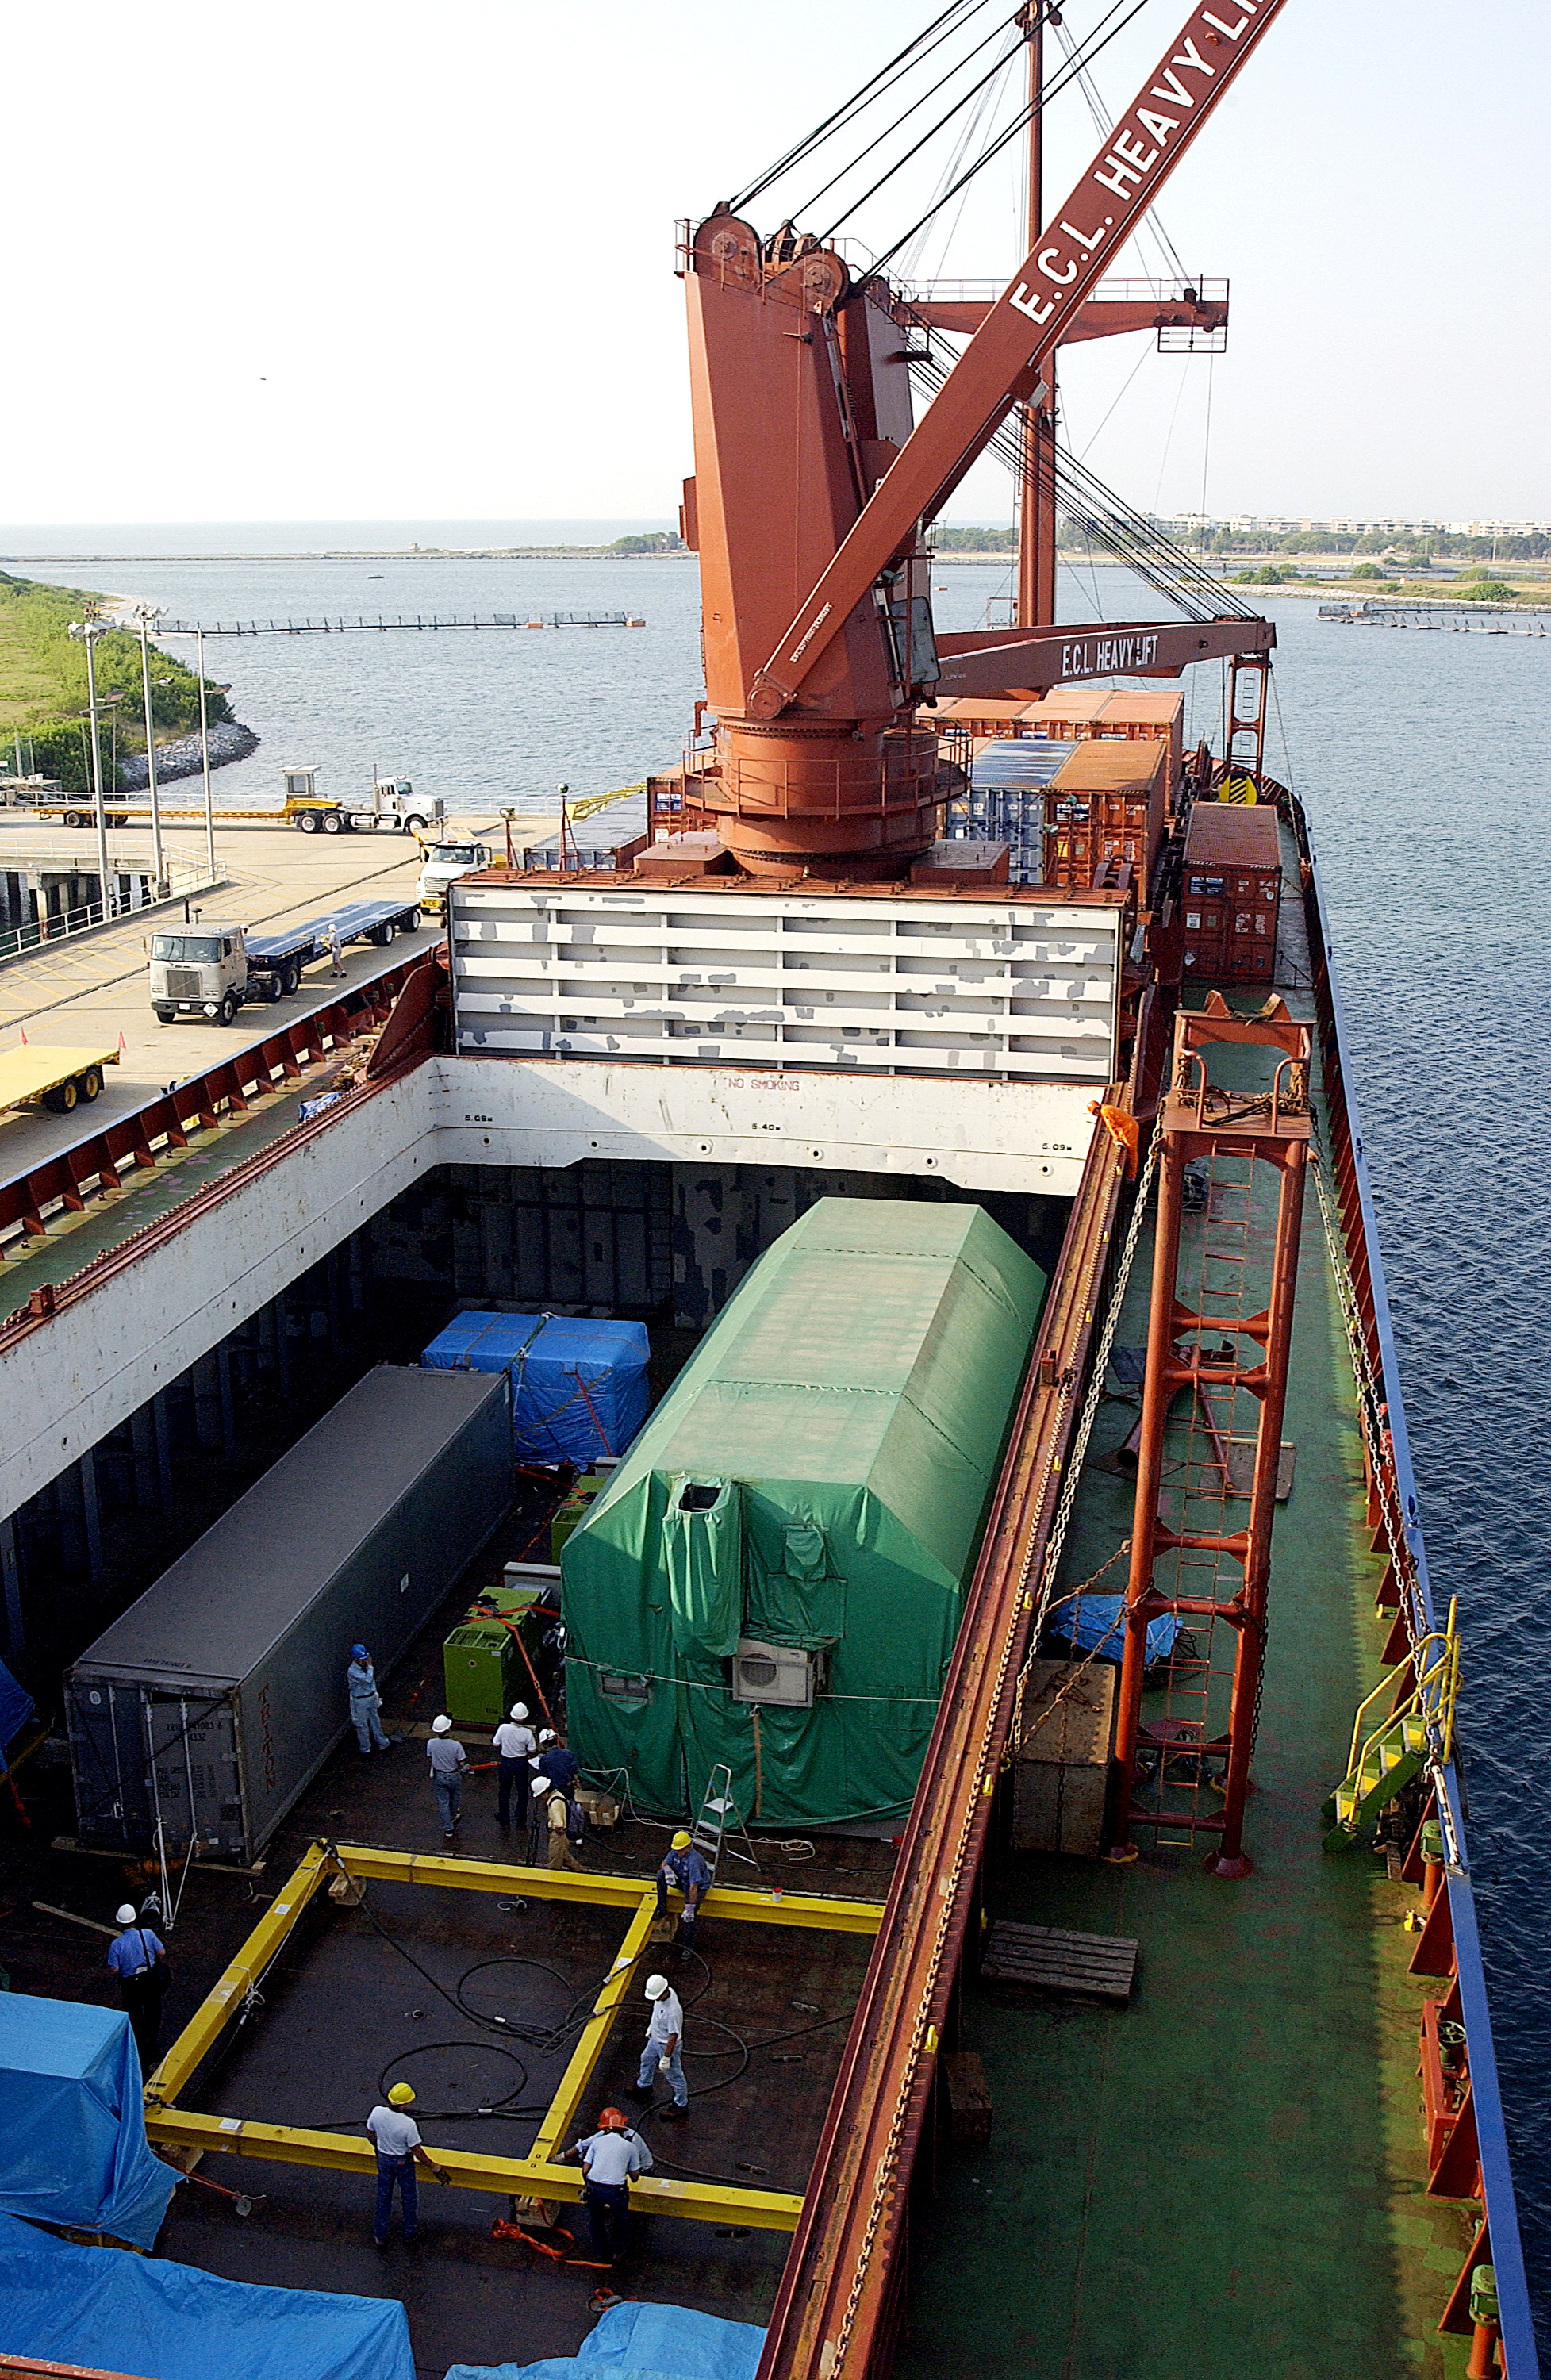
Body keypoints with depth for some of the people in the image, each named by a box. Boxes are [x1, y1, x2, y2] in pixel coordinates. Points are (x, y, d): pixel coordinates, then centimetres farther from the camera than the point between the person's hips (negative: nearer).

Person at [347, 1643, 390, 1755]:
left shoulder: (365, 1665, -3)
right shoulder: (352, 1672, -27)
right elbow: (368, 1680, -34)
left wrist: (376, 1695, 18)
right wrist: (370, 1666, -27)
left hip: (371, 1697, 7)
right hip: (360, 1701, -7)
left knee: (375, 1721, 21)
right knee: (362, 1725, 9)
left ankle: (382, 1744, 35)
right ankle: (365, 1750, 24)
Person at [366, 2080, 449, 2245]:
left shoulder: (377, 2113, -23)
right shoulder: (408, 2124, -34)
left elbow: (370, 2134, -3)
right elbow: (417, 2151, -23)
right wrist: (435, 2168, -10)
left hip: (383, 2158, 3)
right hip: (403, 2162, -3)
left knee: (383, 2195, 23)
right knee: (408, 2196, 21)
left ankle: (380, 2235, 35)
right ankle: (410, 2231, 41)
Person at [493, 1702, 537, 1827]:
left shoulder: (504, 1728, -19)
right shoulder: (527, 1732, -21)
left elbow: (496, 1744, -6)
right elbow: (532, 1751, -13)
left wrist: (499, 1754, 14)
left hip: (506, 1762, 1)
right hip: (521, 1763, 0)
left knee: (505, 1791, 17)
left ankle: (504, 1817, 28)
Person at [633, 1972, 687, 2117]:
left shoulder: (673, 2011, -42)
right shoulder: (666, 1992, -16)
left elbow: (673, 2036, -31)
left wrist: (666, 2058, -23)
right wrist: (650, 2028, 19)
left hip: (668, 2045, -9)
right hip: (655, 2039, 9)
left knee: (674, 2076, 12)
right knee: (646, 2059, 31)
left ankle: (681, 2106, 33)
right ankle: (644, 2087, 58)